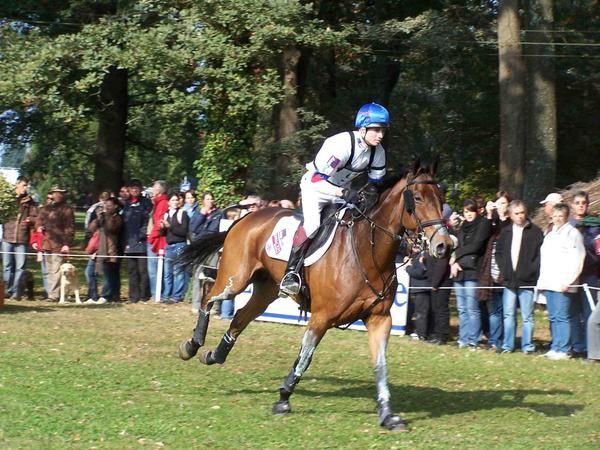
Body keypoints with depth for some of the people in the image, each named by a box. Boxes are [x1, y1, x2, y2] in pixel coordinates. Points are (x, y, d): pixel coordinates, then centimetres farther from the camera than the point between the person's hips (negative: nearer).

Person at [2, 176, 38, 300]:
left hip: (22, 239, 0)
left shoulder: (30, 202, 8)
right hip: (7, 238, 0)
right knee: (7, 265, 5)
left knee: (20, 266, -5)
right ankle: (7, 290, 13)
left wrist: (30, 220, -14)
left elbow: (36, 218, 6)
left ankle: (16, 291, 0)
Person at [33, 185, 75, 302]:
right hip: (46, 243, 6)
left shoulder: (66, 210, 0)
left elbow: (70, 228, -5)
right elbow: (39, 222, 26)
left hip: (59, 245, -6)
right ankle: (51, 293, 15)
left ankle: (54, 295, -14)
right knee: (49, 271, 9)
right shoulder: (45, 209, 17)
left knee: (56, 271, -11)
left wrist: (67, 244, -12)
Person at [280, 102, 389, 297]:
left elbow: (376, 184, 5)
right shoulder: (341, 144, -32)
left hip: (344, 189, 8)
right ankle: (291, 273, -26)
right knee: (311, 223, -31)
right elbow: (317, 179, -33)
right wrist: (342, 192, -43)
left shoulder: (378, 152, -9)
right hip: (316, 186, -8)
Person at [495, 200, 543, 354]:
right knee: (508, 315, 7)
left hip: (527, 282, -4)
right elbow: (499, 253, 18)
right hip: (509, 281, 4)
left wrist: (531, 271, -12)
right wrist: (503, 269, 5)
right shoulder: (506, 232, 12)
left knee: (527, 316, 0)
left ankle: (527, 346, 5)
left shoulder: (535, 232, -2)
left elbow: (541, 255, -6)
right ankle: (507, 345, 12)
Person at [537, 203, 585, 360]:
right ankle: (555, 348, 11)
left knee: (562, 317, -10)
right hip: (548, 283, 8)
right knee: (553, 318, 8)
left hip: (562, 284, -8)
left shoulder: (572, 233, -3)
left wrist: (568, 281, -17)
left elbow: (577, 260, -11)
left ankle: (563, 350, -10)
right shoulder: (550, 235, 22)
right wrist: (541, 280, 15)